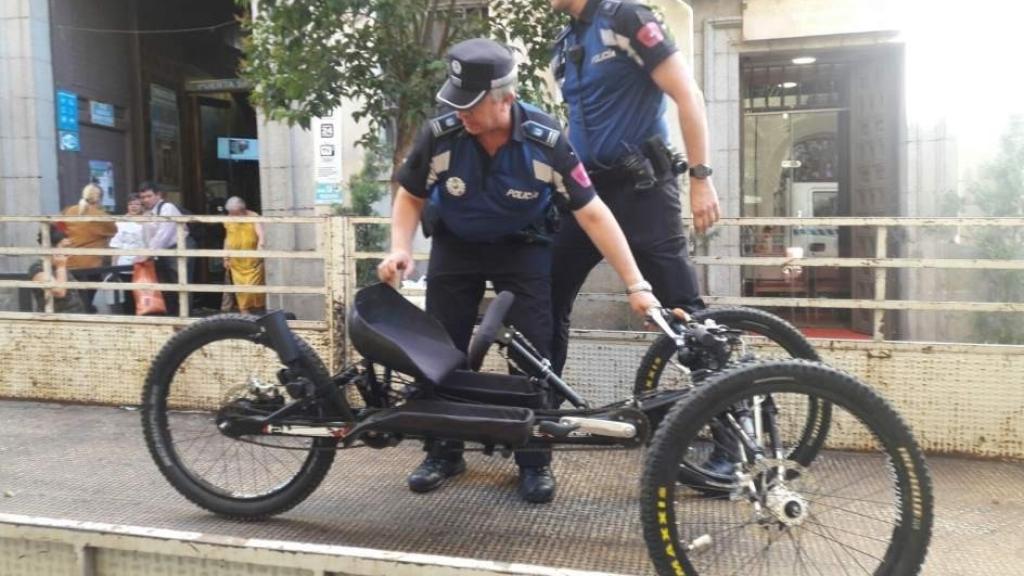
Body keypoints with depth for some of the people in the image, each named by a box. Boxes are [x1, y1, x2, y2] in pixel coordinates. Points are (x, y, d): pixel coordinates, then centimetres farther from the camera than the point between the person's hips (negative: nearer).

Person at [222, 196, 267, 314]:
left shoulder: (253, 217, -12)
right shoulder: (228, 220, 4)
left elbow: (261, 235, -22)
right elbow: (227, 239, 15)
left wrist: (260, 246, -41)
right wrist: (226, 258, 13)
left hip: (253, 260, -4)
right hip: (236, 262, 4)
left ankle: (259, 312, 11)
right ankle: (245, 313, 11)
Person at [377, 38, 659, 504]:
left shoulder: (546, 142, -28)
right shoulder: (439, 136, -24)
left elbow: (592, 213, -22)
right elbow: (410, 197, -5)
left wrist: (636, 285, -25)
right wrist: (401, 249, -22)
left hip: (522, 247, -1)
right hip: (455, 245, 2)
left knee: (533, 351, -7)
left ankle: (535, 461, 9)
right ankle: (443, 452, 20)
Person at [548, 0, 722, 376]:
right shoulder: (563, 46, 15)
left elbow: (689, 95, -11)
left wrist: (701, 177, -15)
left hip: (641, 185, -7)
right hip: (588, 188, 7)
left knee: (682, 309, -7)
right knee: (547, 297, 7)